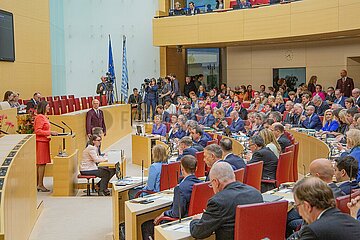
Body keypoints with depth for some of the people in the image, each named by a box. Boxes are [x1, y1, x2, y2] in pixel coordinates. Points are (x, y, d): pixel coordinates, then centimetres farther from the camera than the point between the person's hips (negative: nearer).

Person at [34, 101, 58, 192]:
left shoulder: (43, 117, 17)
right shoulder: (40, 117, -13)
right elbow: (38, 131, -18)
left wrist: (51, 133, 14)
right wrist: (50, 132, -18)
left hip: (44, 142, 10)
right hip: (41, 142, -10)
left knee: (39, 164, 10)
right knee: (42, 164, -7)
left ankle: (38, 184, 14)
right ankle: (40, 185, -4)